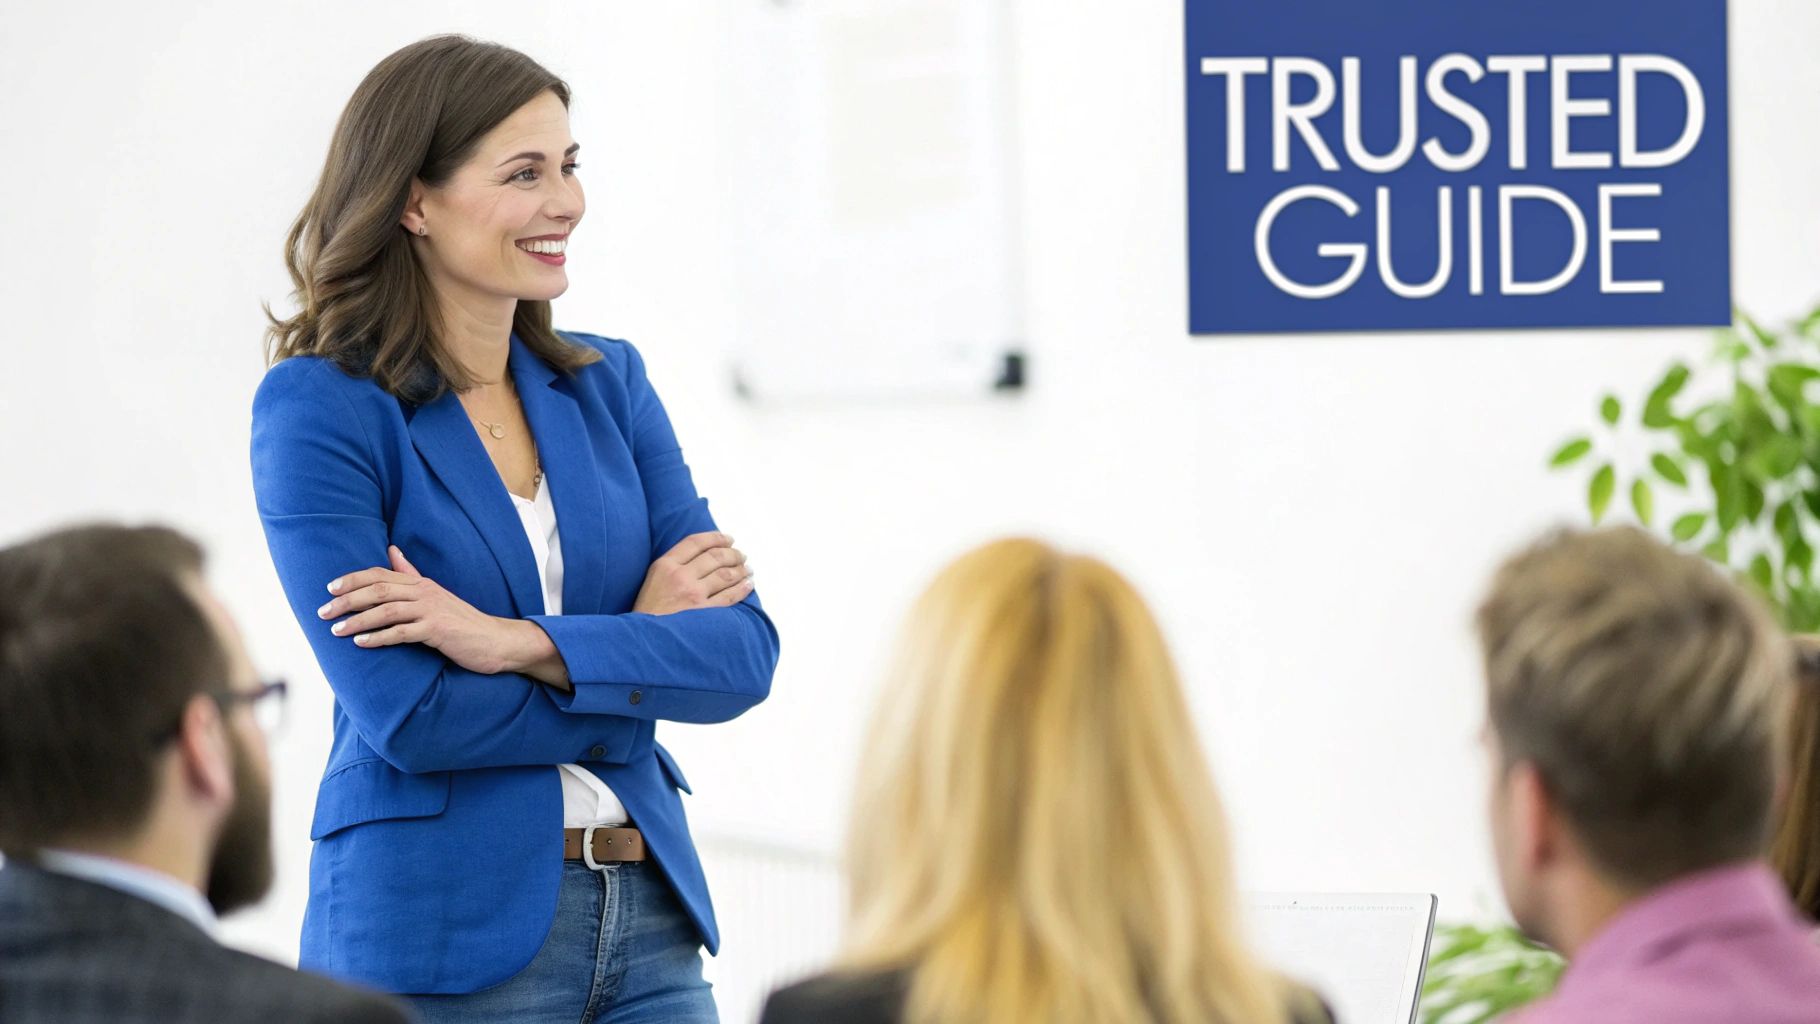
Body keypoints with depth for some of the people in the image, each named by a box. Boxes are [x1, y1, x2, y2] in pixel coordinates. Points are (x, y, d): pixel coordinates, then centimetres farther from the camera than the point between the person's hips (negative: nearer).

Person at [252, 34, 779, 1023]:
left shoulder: (608, 383, 9)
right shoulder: (317, 410, -7)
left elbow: (743, 651, -1)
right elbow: (405, 712, -15)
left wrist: (520, 643, -15)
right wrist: (640, 645, -5)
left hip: (648, 920, 4)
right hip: (440, 934, -4)